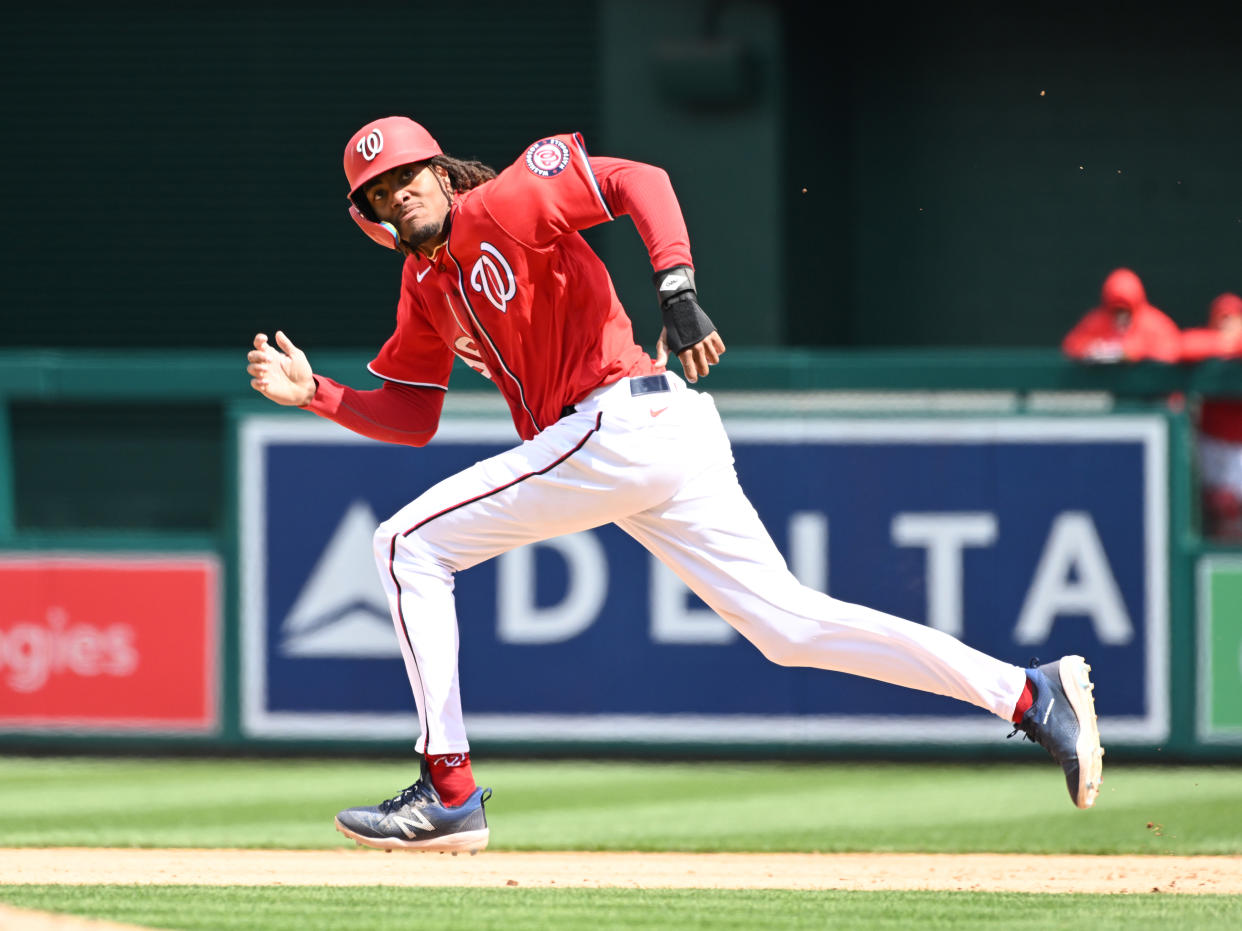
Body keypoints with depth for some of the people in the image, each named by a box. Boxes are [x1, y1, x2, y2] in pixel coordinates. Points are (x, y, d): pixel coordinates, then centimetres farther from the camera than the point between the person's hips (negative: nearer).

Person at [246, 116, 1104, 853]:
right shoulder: (426, 287, 22)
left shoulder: (502, 205, -3)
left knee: (410, 546, -5)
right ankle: (1029, 693, 1)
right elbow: (412, 419, 24)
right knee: (791, 624, 4)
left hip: (625, 419, -9)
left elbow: (641, 182, -12)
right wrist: (312, 391, 11)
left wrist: (677, 290, -25)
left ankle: (449, 791, -7)